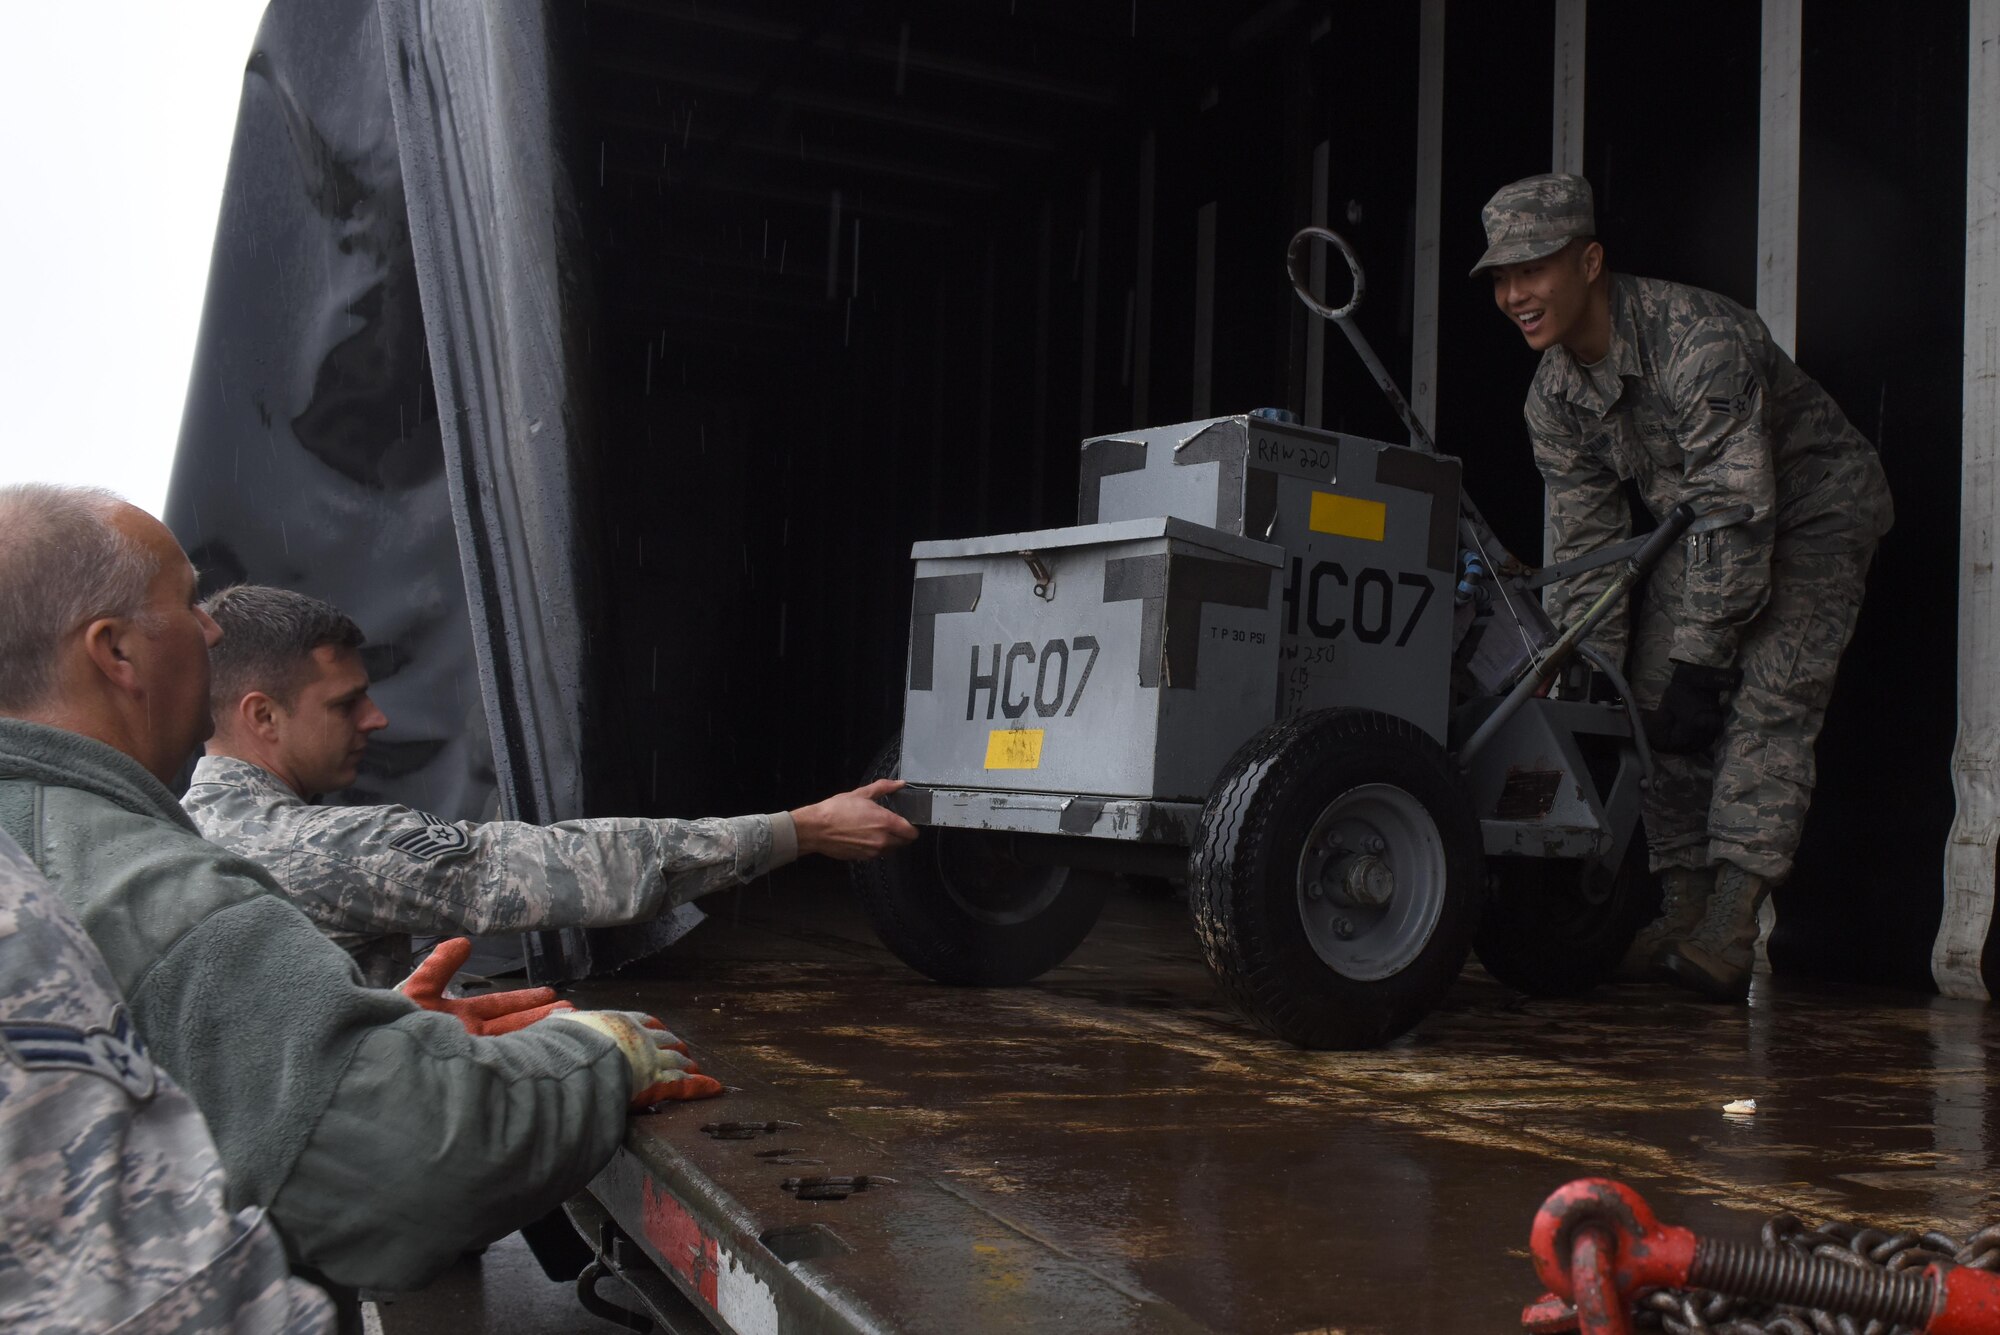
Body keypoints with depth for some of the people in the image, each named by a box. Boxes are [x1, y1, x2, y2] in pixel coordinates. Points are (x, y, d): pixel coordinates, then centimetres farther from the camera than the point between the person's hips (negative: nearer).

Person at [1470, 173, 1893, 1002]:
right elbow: (1582, 542, -4)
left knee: (1767, 701, -21)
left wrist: (1699, 665, -31)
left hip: (1814, 507, -7)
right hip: (1697, 522, 7)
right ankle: (1682, 911, 3)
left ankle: (1729, 932, -23)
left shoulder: (1700, 341, -34)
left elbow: (1737, 513, -34)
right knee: (1658, 703, -4)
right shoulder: (1553, 397, -10)